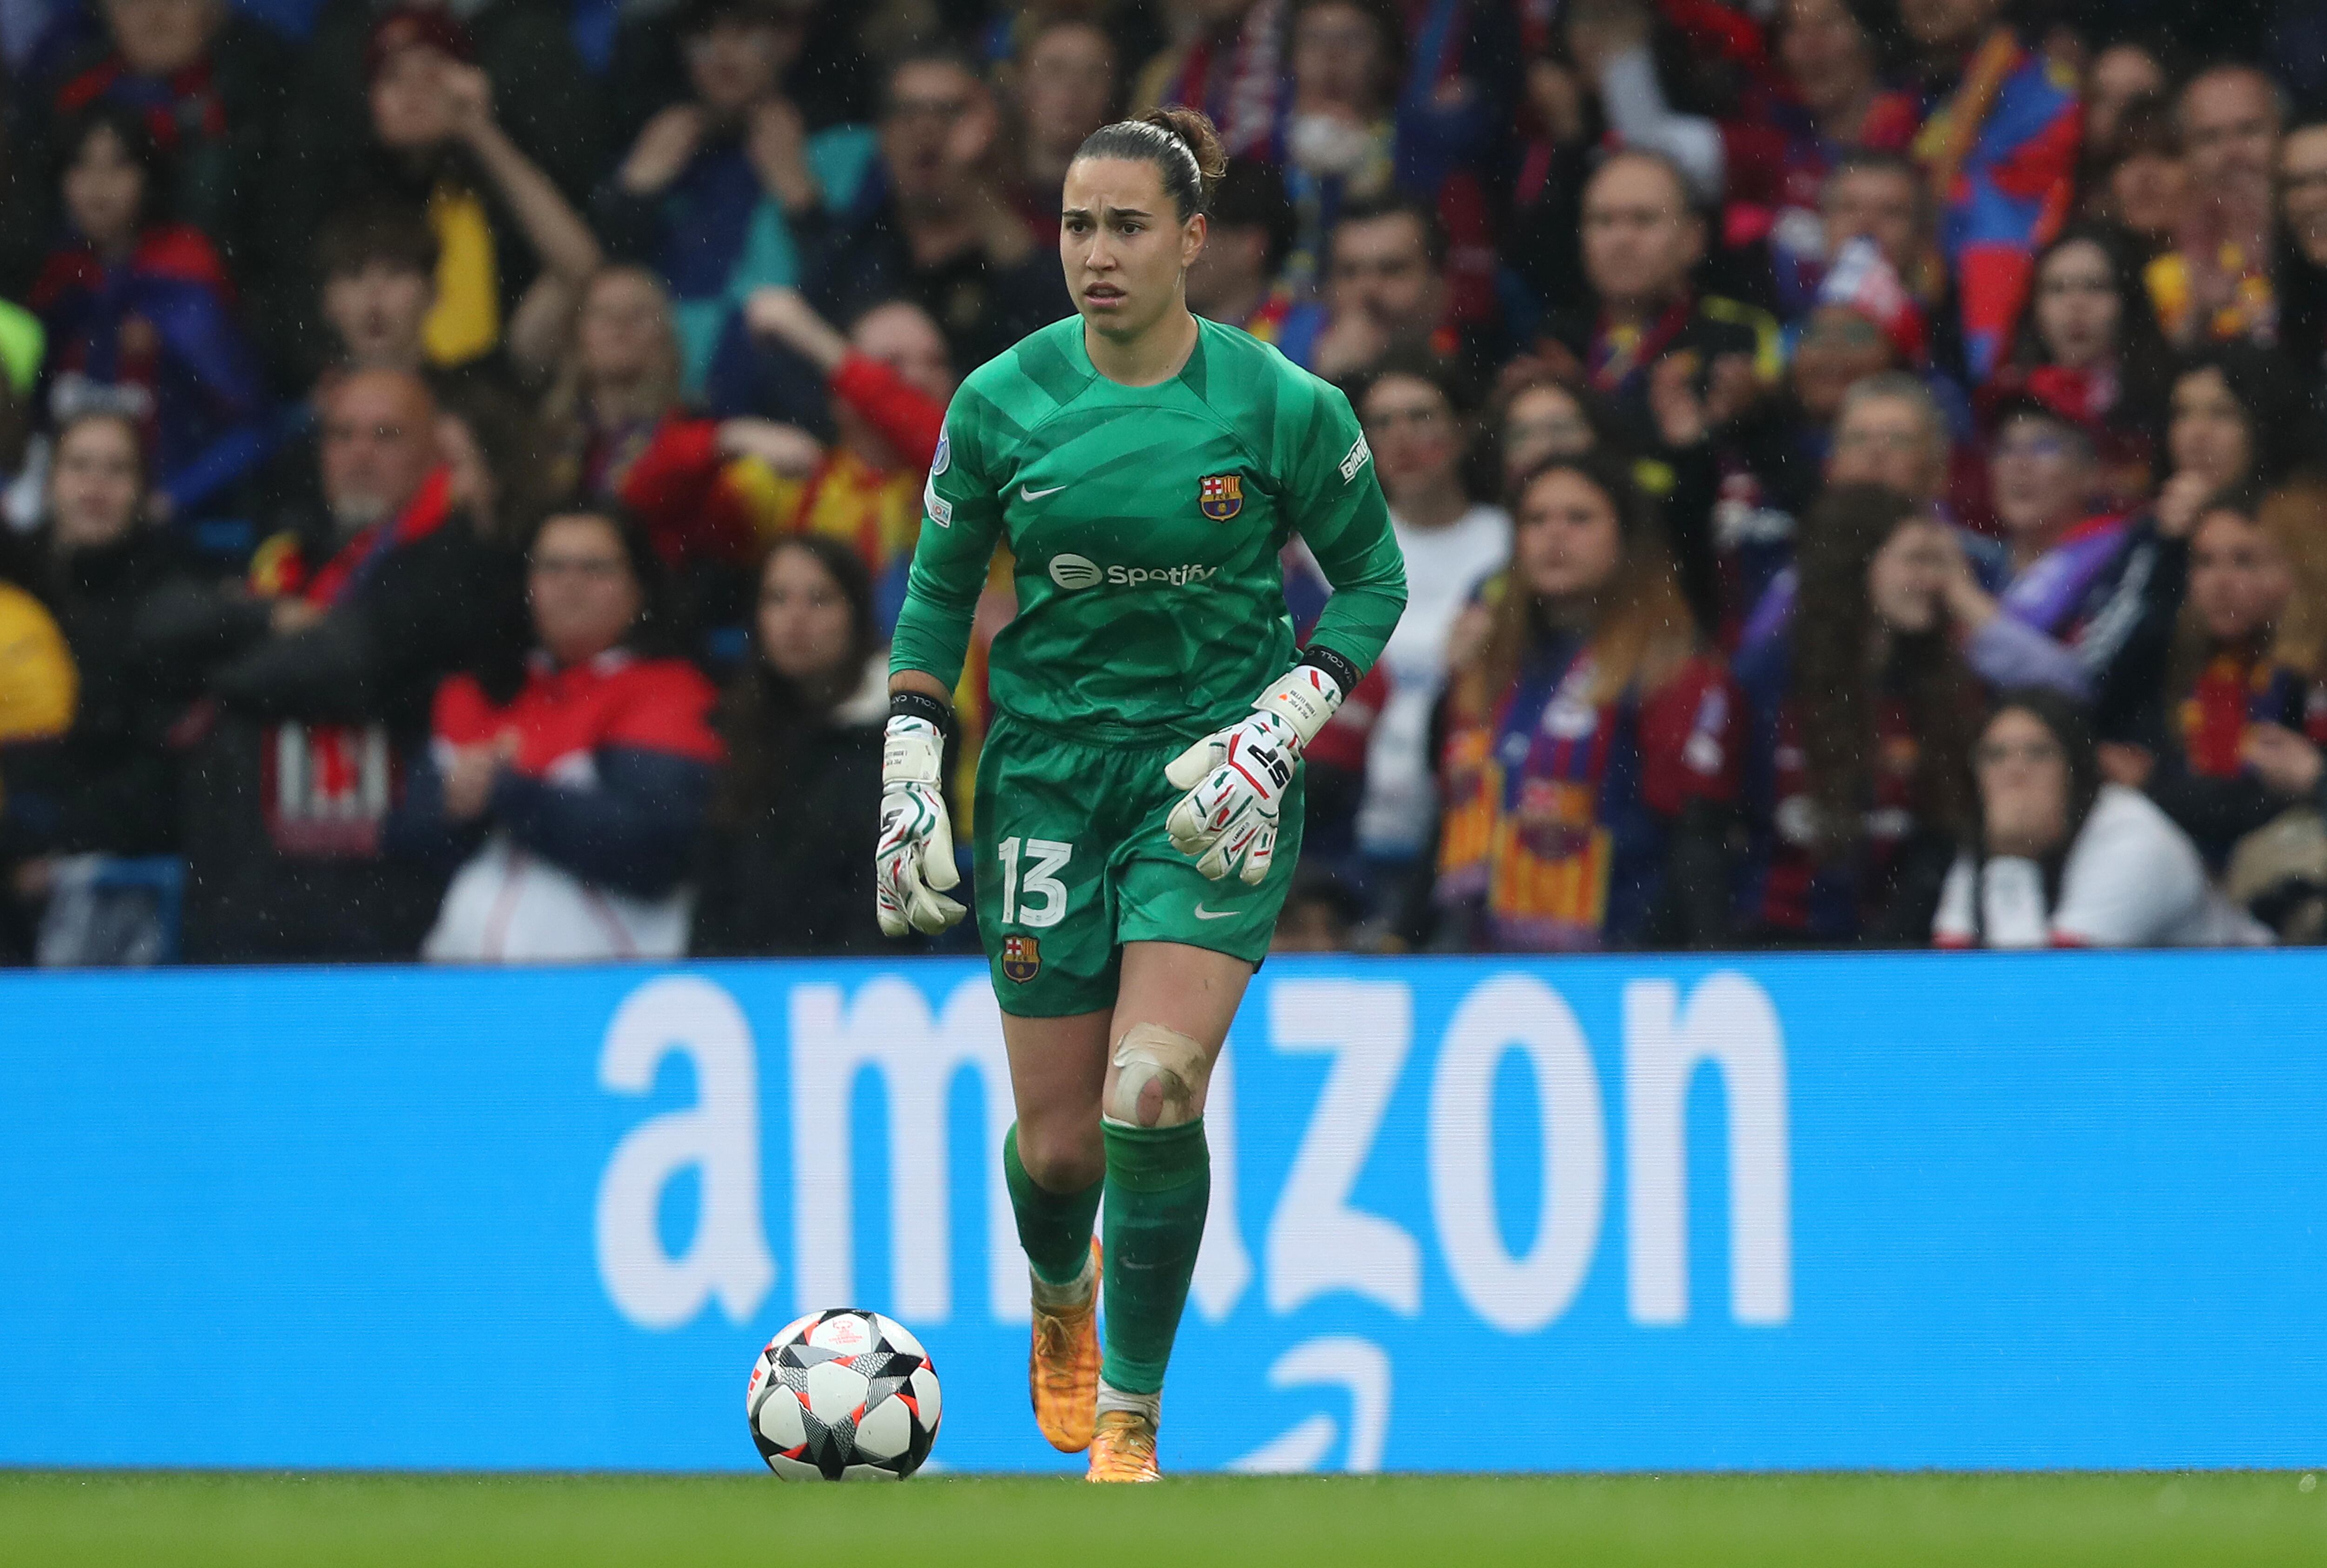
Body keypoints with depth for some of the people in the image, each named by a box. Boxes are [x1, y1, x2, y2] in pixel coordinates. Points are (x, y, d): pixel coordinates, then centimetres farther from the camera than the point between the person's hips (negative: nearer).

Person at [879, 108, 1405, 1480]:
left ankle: (1131, 1419, -5)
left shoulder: (1281, 406, -9)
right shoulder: (1002, 402, -3)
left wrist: (1279, 728, -10)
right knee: (1060, 1143, 4)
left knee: (1153, 1096, -21)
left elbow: (1374, 577, 3)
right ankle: (1060, 1299, 42)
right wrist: (911, 773, 1)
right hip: (1048, 776, 2)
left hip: (1213, 776, -2)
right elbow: (940, 587, 9)